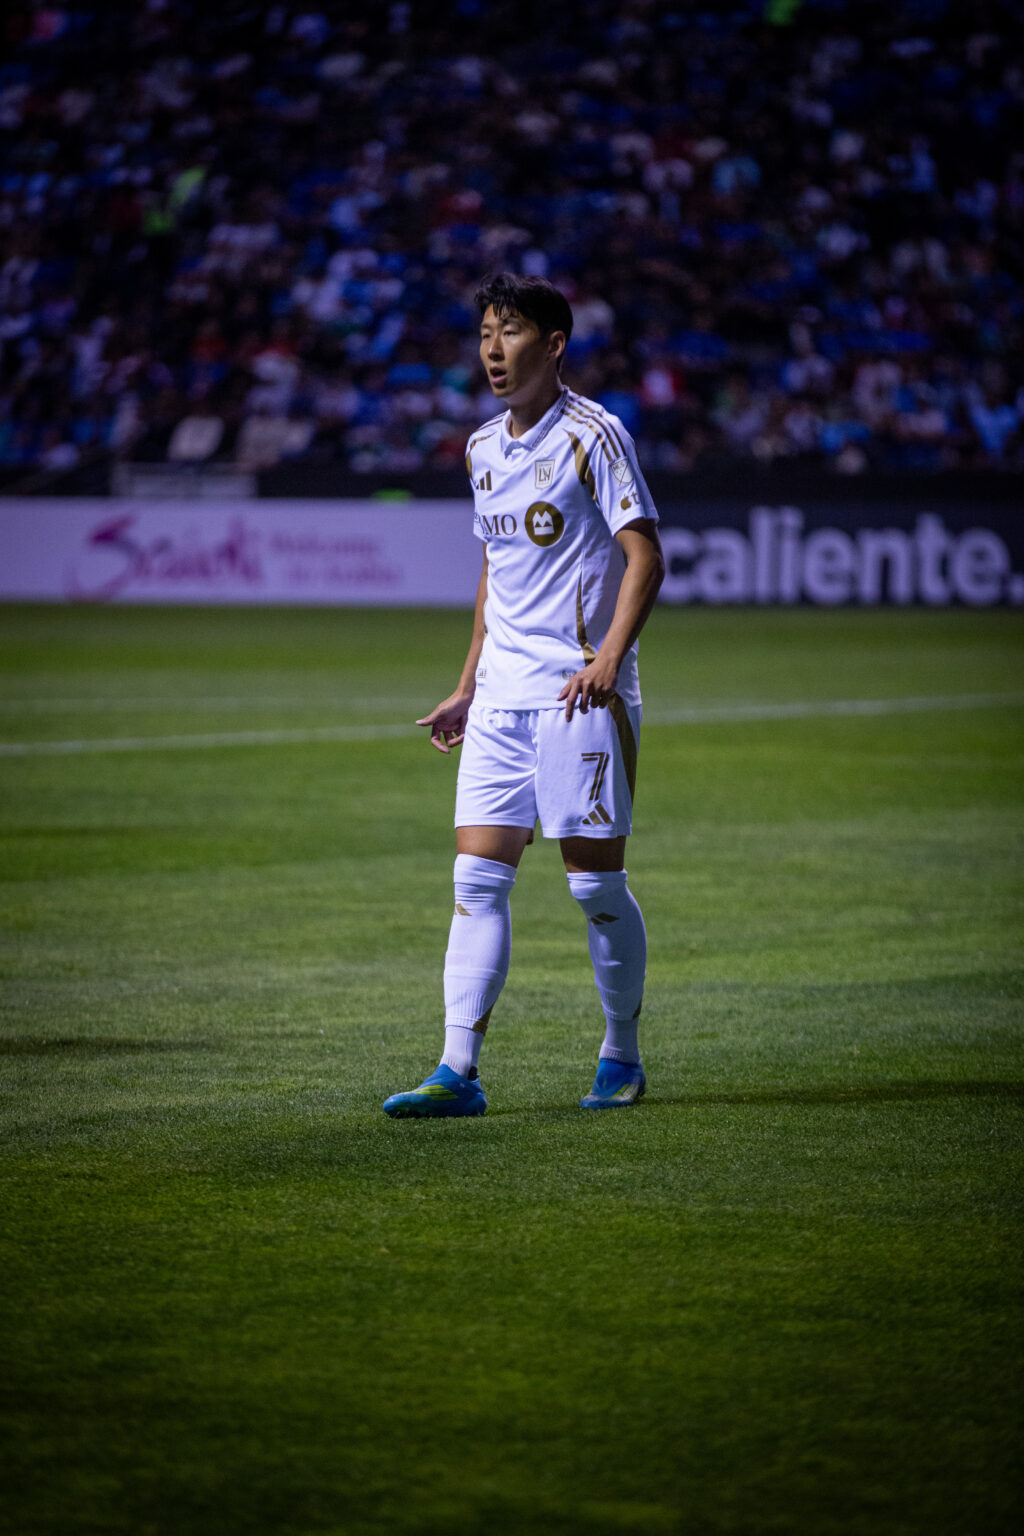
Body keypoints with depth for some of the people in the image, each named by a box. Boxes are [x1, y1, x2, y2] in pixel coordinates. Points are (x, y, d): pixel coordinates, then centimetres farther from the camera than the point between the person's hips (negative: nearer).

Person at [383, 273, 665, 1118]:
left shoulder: (591, 434, -7)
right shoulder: (484, 447, 14)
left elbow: (645, 555, -11)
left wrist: (607, 659, -22)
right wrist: (468, 687, 21)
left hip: (580, 694, -6)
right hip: (502, 693, 6)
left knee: (596, 879, -1)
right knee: (478, 877, -2)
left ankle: (623, 1059, 15)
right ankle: (458, 1073, -5)